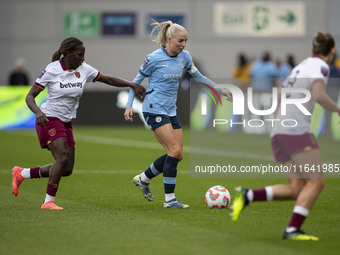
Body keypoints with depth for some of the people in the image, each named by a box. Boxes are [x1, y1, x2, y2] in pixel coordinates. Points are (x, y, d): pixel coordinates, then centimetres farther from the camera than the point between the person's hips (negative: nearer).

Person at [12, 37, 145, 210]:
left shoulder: (83, 69, 1)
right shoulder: (51, 70, -13)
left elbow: (108, 79, 11)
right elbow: (30, 96, -11)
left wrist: (132, 85, 2)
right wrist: (38, 112, -30)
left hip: (66, 122, 7)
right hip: (49, 119, -7)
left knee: (67, 169, 3)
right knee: (63, 158, -25)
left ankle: (21, 173, 20)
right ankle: (48, 201, -14)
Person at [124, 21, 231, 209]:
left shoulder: (184, 56, 5)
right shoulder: (154, 58, -11)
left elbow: (198, 76, 18)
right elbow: (137, 80, 0)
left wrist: (219, 89, 14)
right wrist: (129, 105, -4)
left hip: (170, 111, 7)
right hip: (154, 109, -7)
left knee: (177, 155, 2)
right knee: (175, 151, -17)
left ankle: (143, 179, 21)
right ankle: (169, 199, -11)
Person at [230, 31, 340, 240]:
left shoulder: (300, 67, 25)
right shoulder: (320, 66, -1)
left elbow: (276, 101, 27)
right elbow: (319, 95, -20)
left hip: (279, 134, 9)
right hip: (297, 131, -9)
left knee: (297, 190, 4)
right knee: (316, 182, -8)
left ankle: (249, 195, -7)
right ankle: (293, 229, -17)